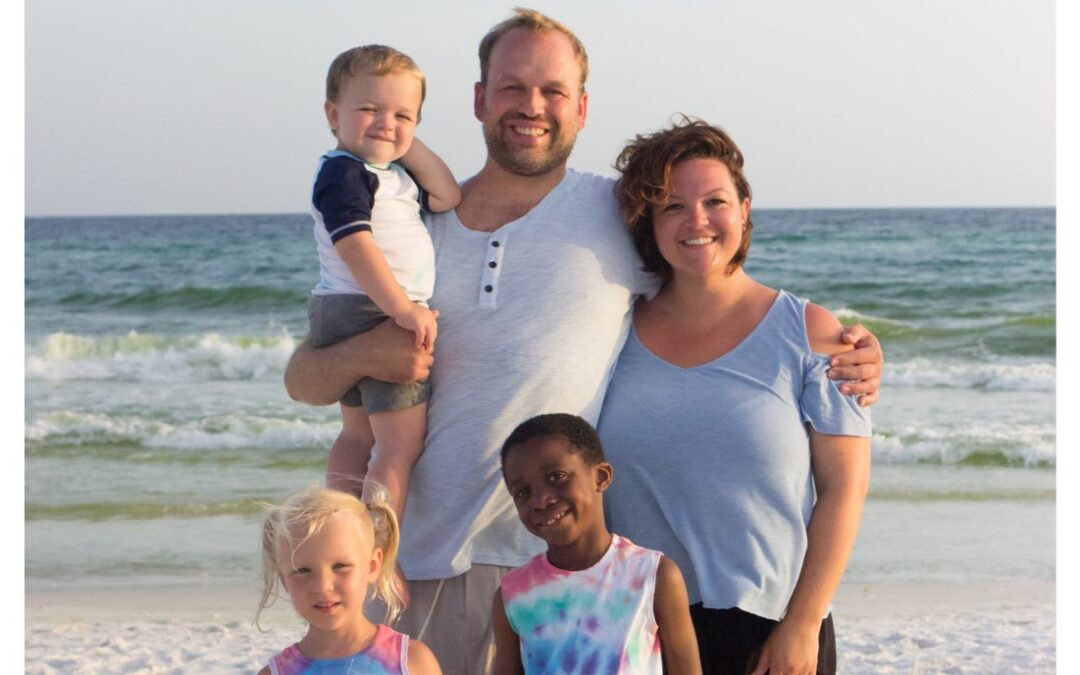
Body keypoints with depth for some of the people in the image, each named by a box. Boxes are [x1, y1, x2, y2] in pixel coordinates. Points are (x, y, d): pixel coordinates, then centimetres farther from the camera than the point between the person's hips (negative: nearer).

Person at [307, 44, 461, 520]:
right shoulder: (343, 172, -17)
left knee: (358, 436, 19)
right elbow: (354, 245, -26)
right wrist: (403, 308, -30)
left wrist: (408, 142, 3)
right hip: (372, 316, -11)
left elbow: (447, 198, 8)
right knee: (402, 446, -10)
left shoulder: (394, 174, 13)